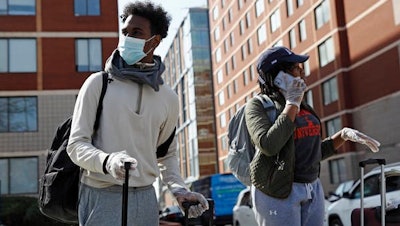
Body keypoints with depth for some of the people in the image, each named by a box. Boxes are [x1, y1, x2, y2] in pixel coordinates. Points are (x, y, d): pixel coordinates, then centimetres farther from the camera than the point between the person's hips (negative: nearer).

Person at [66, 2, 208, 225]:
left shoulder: (169, 97, 8)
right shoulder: (98, 83, -3)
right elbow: (77, 144, -6)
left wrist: (178, 188, 4)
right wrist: (107, 161, -26)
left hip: (146, 198, 4)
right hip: (102, 198, -4)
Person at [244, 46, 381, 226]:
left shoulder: (303, 107, 12)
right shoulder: (258, 105, -8)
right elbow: (269, 145, -26)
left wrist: (344, 134, 6)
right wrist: (292, 104, -17)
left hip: (312, 189, 7)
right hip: (277, 192, -7)